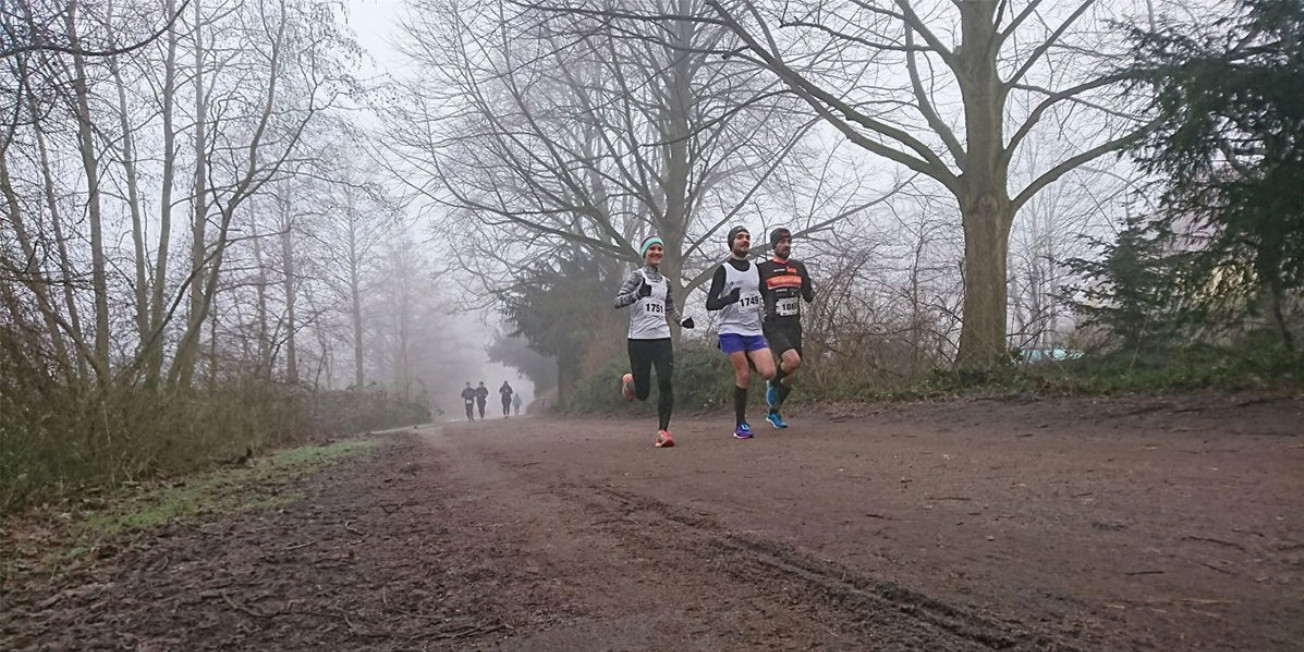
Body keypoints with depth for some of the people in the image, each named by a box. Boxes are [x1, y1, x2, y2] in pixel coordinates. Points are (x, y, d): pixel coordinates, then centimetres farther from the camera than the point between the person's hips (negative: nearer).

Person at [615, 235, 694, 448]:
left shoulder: (665, 282, 16)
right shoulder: (637, 276, -1)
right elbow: (617, 302, -11)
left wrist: (682, 321, 7)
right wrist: (637, 294, -30)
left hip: (662, 338, 4)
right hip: (639, 340, -4)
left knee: (665, 383, -13)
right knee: (642, 393, 1)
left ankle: (663, 431, -5)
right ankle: (629, 380, 37)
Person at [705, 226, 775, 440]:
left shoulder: (756, 269, 14)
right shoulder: (723, 270, -1)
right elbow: (710, 303, -7)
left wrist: (763, 324, 18)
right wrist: (728, 299, -27)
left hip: (754, 332, 4)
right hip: (732, 331, -4)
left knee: (768, 372, -13)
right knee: (743, 376, -11)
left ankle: (748, 362, 20)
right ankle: (740, 426, 2)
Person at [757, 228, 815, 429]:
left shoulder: (798, 267, 13)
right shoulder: (762, 268, -1)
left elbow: (808, 297, 16)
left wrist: (813, 291, -4)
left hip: (794, 326, 5)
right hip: (773, 325, -5)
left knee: (790, 375, 8)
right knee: (793, 360, -28)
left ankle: (774, 412, 28)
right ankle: (773, 384, 3)